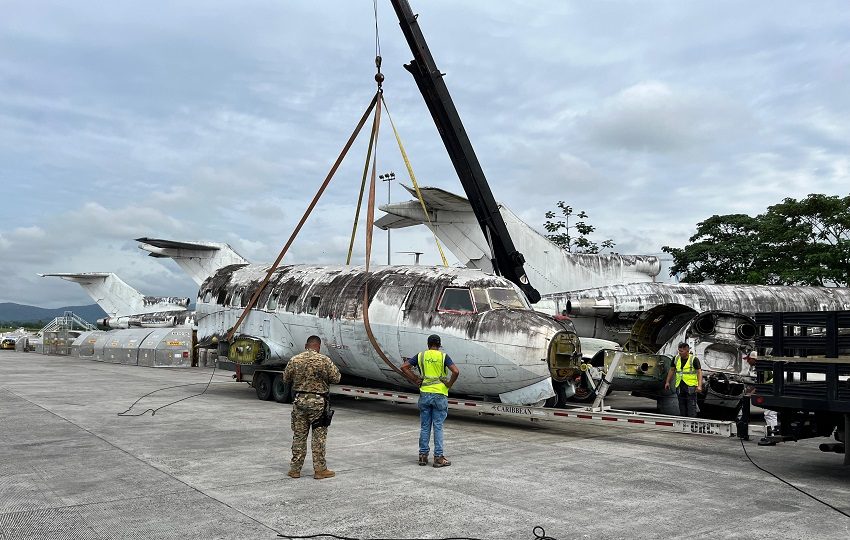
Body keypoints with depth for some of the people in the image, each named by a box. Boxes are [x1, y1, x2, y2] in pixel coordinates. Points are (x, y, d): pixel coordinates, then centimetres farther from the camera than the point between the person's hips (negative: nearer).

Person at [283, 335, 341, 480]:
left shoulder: (294, 360, 0)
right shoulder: (324, 360, -9)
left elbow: (286, 379, 10)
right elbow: (336, 378, -4)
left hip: (299, 400, 3)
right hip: (318, 402, -3)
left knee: (299, 435, 11)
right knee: (319, 437, 5)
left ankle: (295, 468, 17)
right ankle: (320, 469, 9)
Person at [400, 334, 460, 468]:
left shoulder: (421, 356, 5)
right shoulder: (443, 356, -4)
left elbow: (404, 367, 2)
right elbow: (456, 372, -16)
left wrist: (415, 380, 5)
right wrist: (449, 384, -3)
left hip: (424, 394, 3)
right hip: (440, 395, -2)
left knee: (424, 427, 10)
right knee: (438, 427, 2)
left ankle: (423, 455, 15)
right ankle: (438, 457, 5)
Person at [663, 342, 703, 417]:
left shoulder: (694, 359, -8)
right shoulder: (676, 358, 6)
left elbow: (699, 372, -11)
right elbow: (672, 370, 17)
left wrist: (699, 386, -21)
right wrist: (667, 382, 16)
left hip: (691, 386, -5)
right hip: (680, 386, 5)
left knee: (691, 407, -7)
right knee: (682, 407, 10)